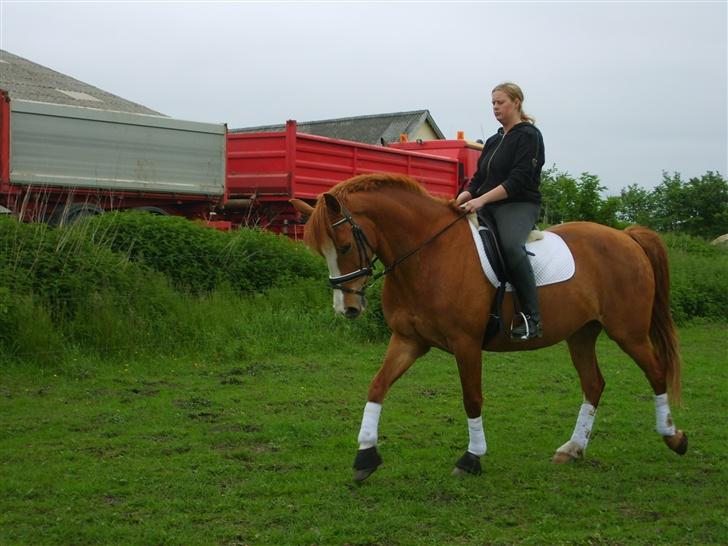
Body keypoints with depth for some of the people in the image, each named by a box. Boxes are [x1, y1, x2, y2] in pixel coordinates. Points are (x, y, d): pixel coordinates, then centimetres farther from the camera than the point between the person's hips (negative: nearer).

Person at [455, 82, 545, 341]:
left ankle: (532, 317, -37)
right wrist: (466, 195, -4)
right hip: (487, 207, 9)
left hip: (519, 205, -8)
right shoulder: (494, 141, 21)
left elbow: (518, 180, -15)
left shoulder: (528, 135, -3)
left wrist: (482, 199, -24)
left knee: (510, 244, -37)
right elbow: (480, 176, 19)